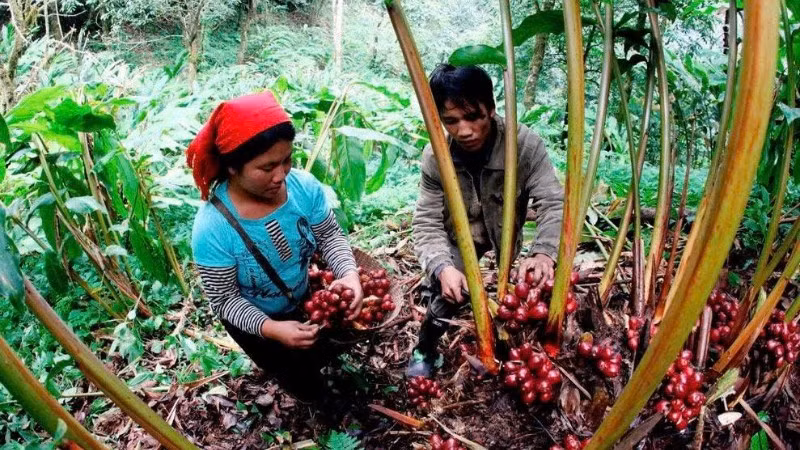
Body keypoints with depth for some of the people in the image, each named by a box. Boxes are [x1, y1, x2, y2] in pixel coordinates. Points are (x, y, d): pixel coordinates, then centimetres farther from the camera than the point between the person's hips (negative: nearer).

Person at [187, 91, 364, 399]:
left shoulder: (303, 186, -26)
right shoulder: (213, 227, -35)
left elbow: (330, 235, -12)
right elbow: (224, 300, -25)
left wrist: (349, 273, -31)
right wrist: (271, 329, -39)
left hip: (307, 297, 4)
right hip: (254, 319, -3)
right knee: (308, 387, 9)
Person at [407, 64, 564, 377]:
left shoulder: (525, 145, -29)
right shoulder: (435, 156, -22)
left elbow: (553, 204, -31)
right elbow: (427, 222, -20)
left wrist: (544, 253, -50)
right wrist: (442, 267, -39)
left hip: (504, 237, 1)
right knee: (448, 291, -17)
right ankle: (424, 350, 10)